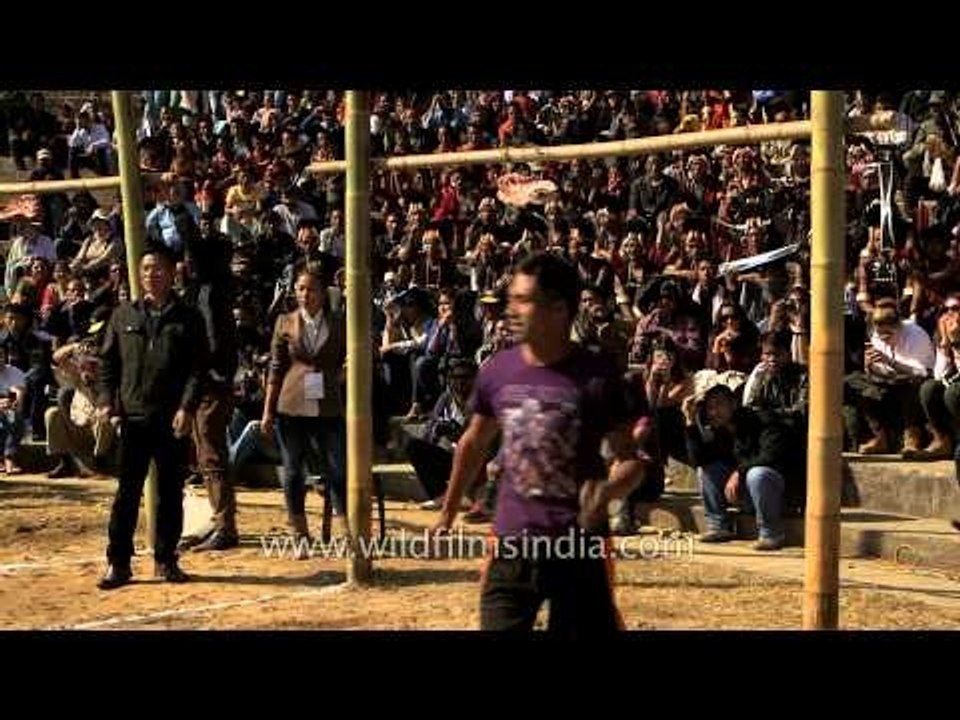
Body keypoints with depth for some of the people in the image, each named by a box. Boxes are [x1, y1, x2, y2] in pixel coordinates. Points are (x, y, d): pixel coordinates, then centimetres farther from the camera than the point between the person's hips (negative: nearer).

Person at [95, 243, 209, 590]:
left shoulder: (188, 318, 4)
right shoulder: (124, 315, 10)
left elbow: (199, 367, -1)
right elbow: (107, 361, 12)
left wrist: (187, 408, -12)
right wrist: (106, 400, -2)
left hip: (173, 419, -1)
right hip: (133, 416, 1)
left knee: (171, 492, 7)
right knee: (127, 491, 1)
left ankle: (166, 559, 18)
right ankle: (118, 562, 7)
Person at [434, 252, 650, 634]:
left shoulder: (596, 376, -12)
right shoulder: (496, 370, -1)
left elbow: (631, 460, -7)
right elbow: (473, 445, 16)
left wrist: (607, 491, -29)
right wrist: (448, 513, 22)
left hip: (581, 546, -3)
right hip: (511, 545, 3)